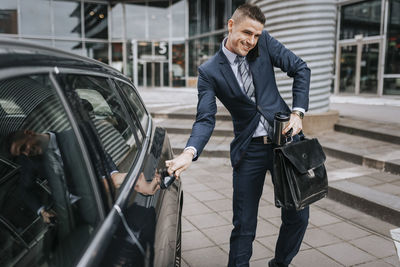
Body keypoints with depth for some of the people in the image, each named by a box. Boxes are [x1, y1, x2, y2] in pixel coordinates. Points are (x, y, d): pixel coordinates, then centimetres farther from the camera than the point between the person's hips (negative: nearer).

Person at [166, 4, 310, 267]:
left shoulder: (265, 42, -1)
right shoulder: (210, 71, -7)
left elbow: (300, 69, 4)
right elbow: (206, 119, -14)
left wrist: (298, 111, -8)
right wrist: (189, 152, -32)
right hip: (249, 150, -2)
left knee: (298, 216, 10)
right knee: (244, 225, 4)